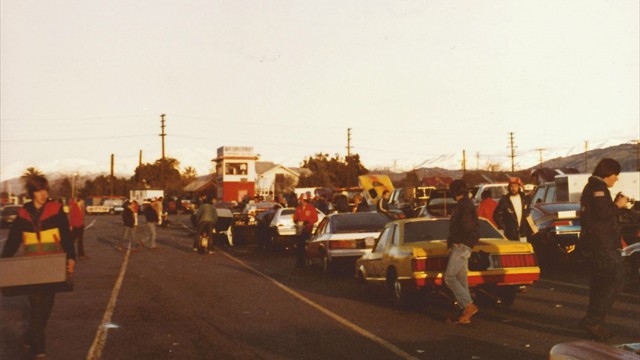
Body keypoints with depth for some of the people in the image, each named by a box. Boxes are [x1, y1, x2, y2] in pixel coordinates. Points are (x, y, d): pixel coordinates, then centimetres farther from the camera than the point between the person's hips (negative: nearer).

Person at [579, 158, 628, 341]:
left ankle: (594, 322, 17)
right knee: (617, 277, -11)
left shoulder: (591, 187, 21)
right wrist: (618, 205, -8)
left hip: (594, 242, 11)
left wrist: (615, 204, 15)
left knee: (599, 281, 13)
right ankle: (593, 319, -14)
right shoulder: (598, 187, -12)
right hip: (603, 242, -11)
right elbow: (603, 213, -23)